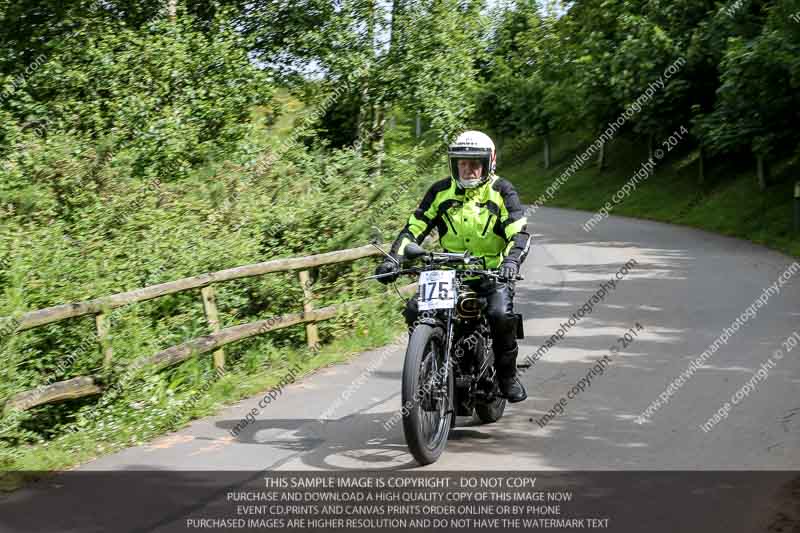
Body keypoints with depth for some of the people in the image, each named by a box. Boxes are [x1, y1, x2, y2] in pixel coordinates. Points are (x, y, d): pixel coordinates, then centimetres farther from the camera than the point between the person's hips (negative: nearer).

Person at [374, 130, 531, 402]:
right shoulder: (441, 191, 5)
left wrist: (512, 260, -34)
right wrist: (393, 259, -12)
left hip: (492, 273, -3)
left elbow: (519, 232, -13)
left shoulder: (502, 191, -2)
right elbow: (414, 227, 3)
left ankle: (507, 376, -7)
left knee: (501, 314, -31)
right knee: (414, 311, -18)